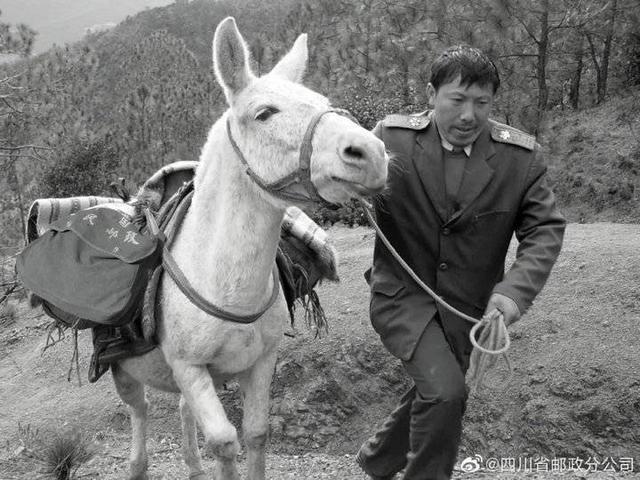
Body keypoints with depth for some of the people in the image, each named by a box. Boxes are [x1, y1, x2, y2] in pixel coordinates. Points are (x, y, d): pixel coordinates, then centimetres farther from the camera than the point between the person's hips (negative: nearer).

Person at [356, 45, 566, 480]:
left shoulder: (523, 157, -8)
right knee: (444, 391, -21)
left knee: (432, 394, 19)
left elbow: (545, 228, -9)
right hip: (402, 293, -3)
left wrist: (516, 290, -26)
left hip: (468, 305, 4)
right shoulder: (391, 138, -11)